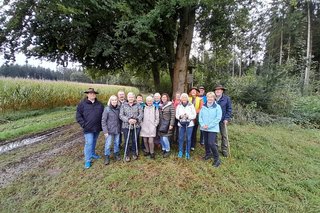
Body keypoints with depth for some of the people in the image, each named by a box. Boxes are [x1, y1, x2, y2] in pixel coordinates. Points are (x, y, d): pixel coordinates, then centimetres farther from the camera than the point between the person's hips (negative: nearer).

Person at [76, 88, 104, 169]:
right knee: (89, 143, -5)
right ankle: (87, 160, 7)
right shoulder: (82, 104, -4)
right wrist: (83, 124, -11)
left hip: (97, 128, 4)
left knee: (94, 142, 18)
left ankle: (92, 154, 38)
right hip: (88, 128, -4)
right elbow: (78, 116, -4)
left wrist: (102, 124, 6)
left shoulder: (99, 104, 8)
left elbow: (103, 115, 14)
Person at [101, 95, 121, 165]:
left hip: (117, 130, 3)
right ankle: (107, 157, 23)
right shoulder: (107, 109, -11)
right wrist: (105, 131, -12)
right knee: (108, 144, 3)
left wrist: (121, 128, 4)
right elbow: (103, 121, -9)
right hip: (109, 130, -3)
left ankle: (116, 154, 36)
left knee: (117, 143, 15)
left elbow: (120, 119, 6)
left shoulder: (119, 108, -1)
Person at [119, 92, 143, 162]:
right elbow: (121, 115, -6)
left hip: (136, 126, 1)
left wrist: (136, 119, -19)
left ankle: (134, 153, 31)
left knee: (134, 140, 12)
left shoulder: (137, 105, 4)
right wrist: (128, 120, -20)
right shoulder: (123, 105, 2)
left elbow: (141, 114, -2)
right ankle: (127, 155, 22)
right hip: (126, 126, -1)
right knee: (127, 141, 5)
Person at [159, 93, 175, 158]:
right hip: (161, 124, 6)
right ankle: (163, 149, 27)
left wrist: (171, 124, -15)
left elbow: (173, 115, -11)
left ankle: (168, 151, 11)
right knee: (161, 138, 8)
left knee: (165, 138, -8)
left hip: (167, 123, -6)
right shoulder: (160, 105, 10)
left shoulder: (170, 105, -7)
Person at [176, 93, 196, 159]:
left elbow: (194, 115, -3)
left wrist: (188, 116, -20)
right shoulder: (179, 106, 4)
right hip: (181, 124, 2)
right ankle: (180, 152, 22)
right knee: (181, 138, 5)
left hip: (189, 124, -2)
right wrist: (180, 116, -16)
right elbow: (176, 115, 5)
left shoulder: (191, 105, -3)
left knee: (188, 139, 5)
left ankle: (187, 153, 20)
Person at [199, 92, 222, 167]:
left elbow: (218, 118, -12)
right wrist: (202, 124, -10)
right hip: (204, 128, 5)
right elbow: (200, 116, 6)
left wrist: (209, 126, -15)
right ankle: (208, 154, 37)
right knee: (206, 142, 14)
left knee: (211, 143, -11)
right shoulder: (203, 106, 7)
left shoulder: (217, 107, -6)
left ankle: (216, 159, 5)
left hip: (213, 128, -4)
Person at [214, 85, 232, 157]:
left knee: (224, 135, 6)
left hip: (222, 120, -2)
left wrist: (227, 118, -10)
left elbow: (229, 109, -3)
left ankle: (224, 150, 19)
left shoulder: (226, 98, -4)